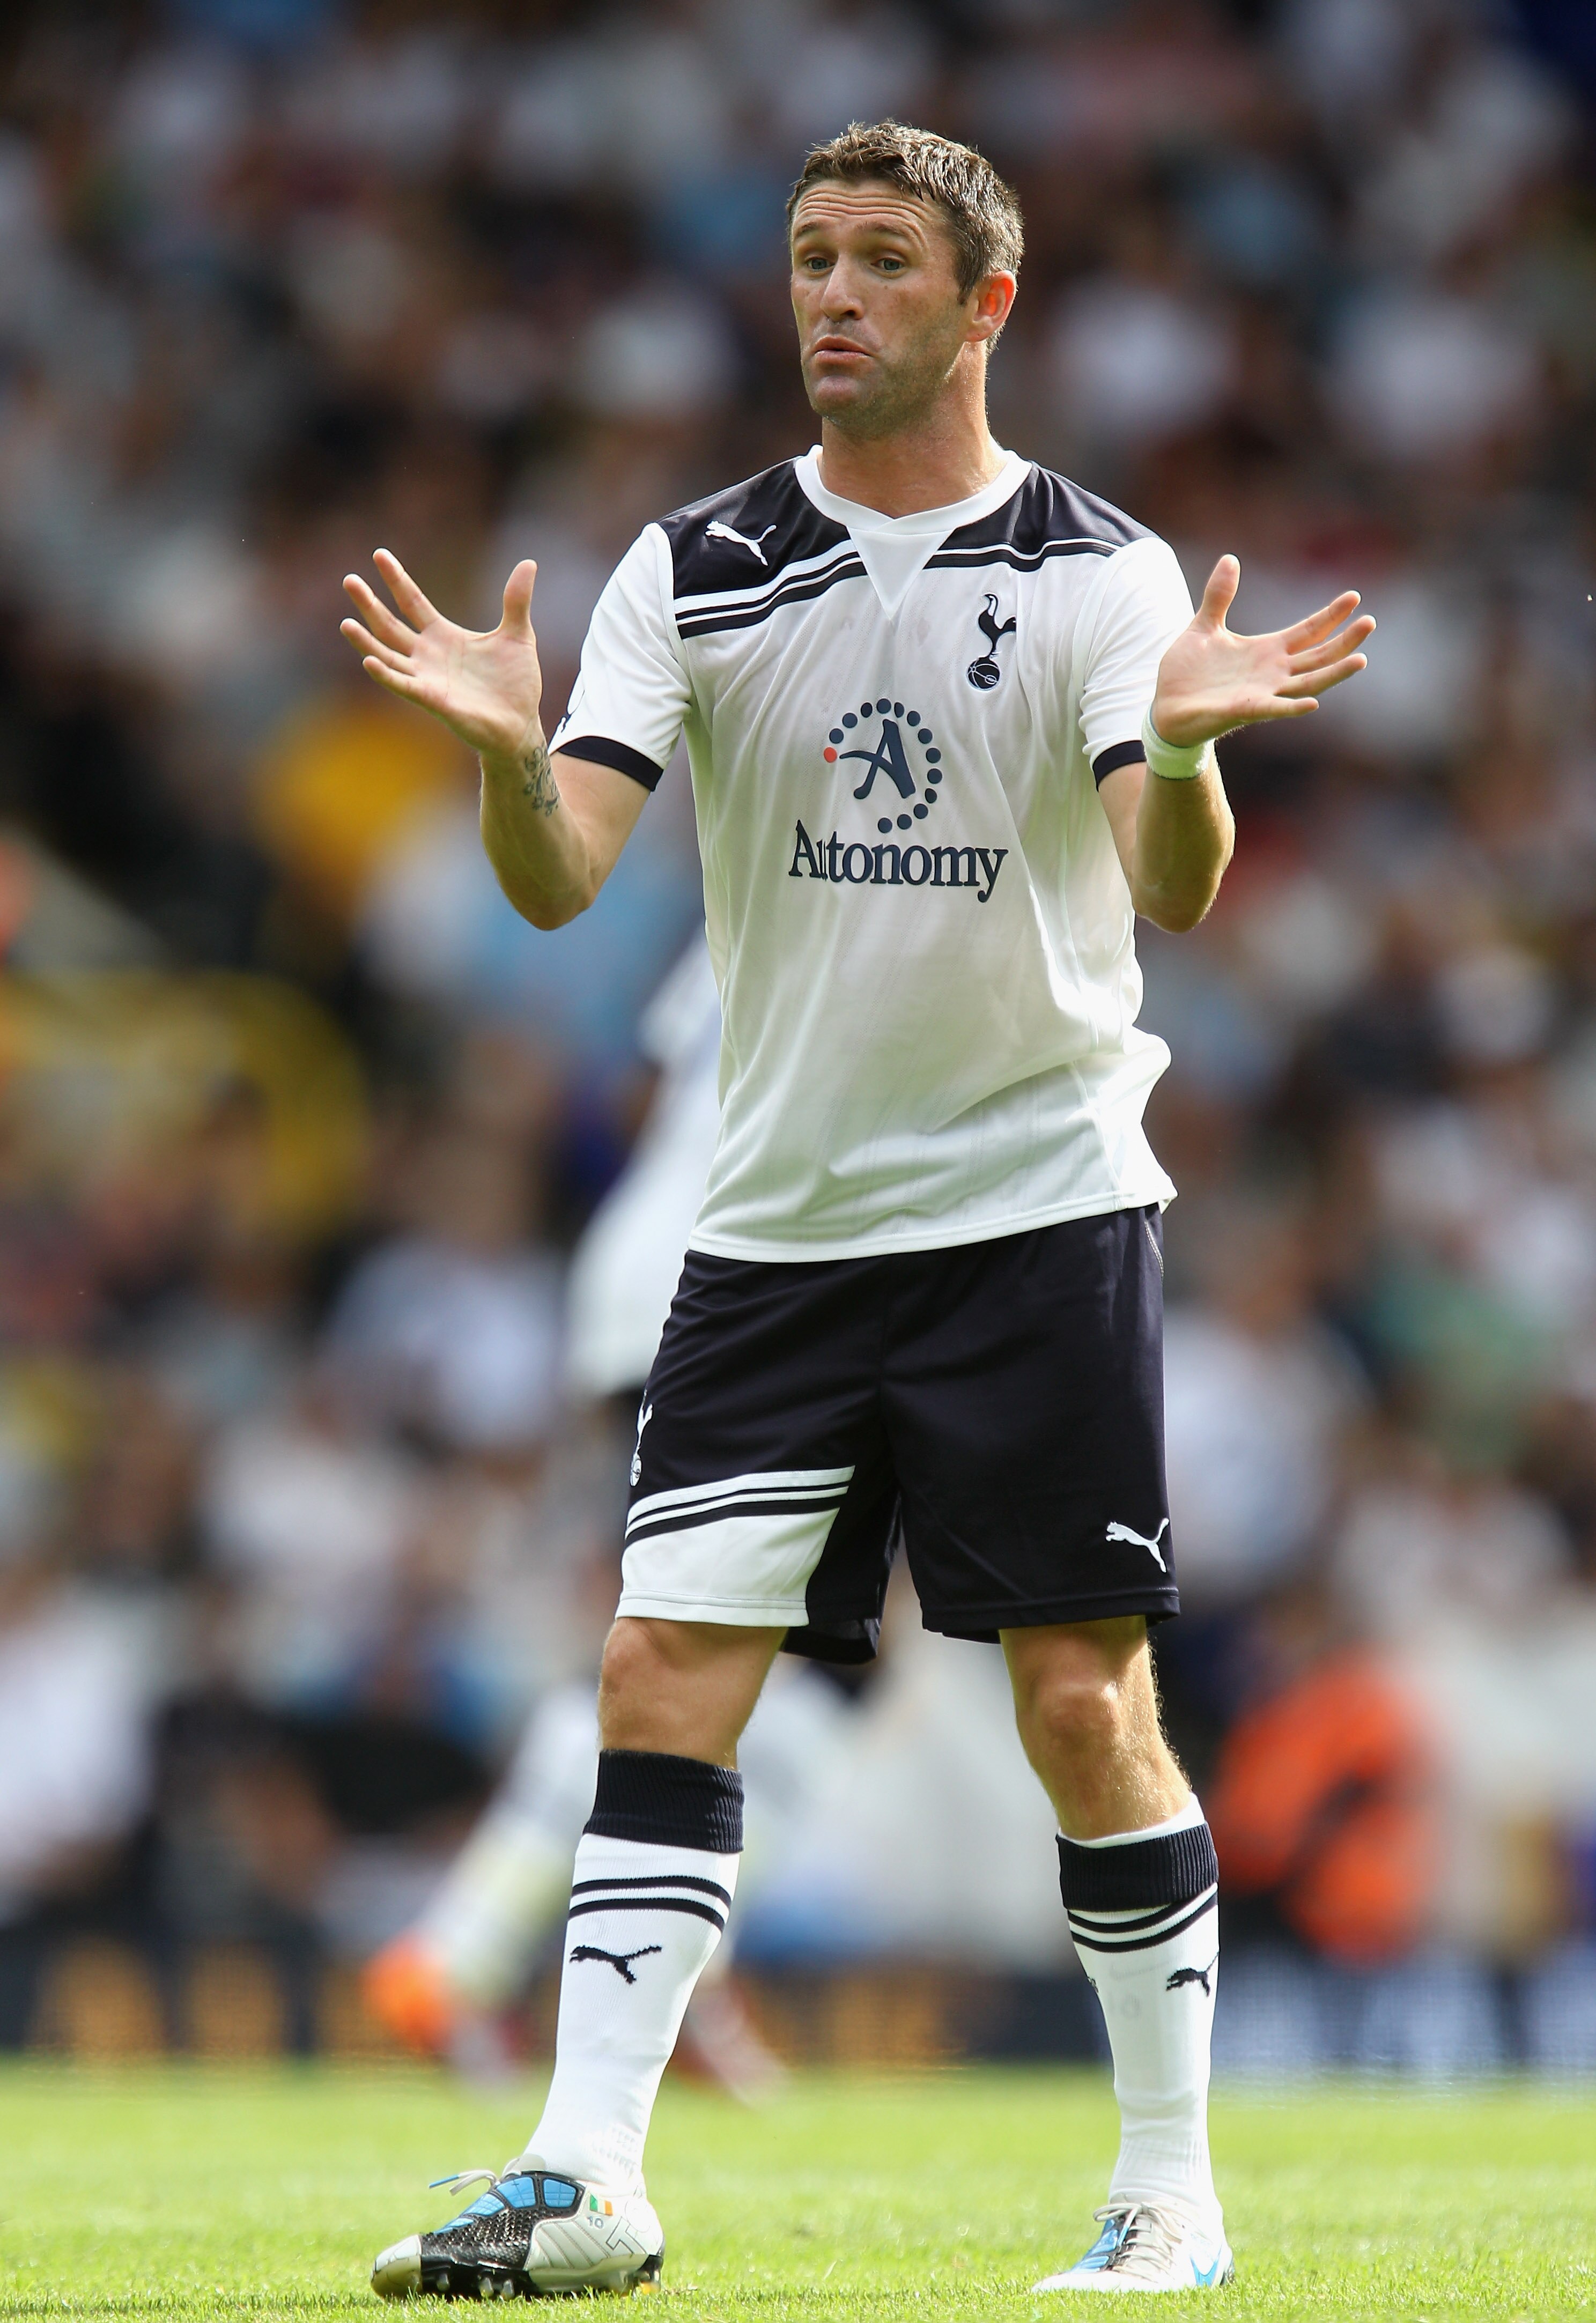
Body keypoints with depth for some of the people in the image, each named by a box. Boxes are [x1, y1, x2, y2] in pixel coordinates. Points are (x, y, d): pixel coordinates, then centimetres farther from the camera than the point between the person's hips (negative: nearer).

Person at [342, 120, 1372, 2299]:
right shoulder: (693, 568, 4)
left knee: (1087, 1706, -2)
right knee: (664, 1675, -5)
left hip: (1039, 1204, -2)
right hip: (778, 1218, 3)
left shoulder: (1100, 571, -2)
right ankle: (588, 2179, -4)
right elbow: (561, 875, -6)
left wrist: (1185, 748, -36)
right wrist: (507, 751, -27)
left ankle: (1173, 2188, 9)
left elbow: (1172, 888, -14)